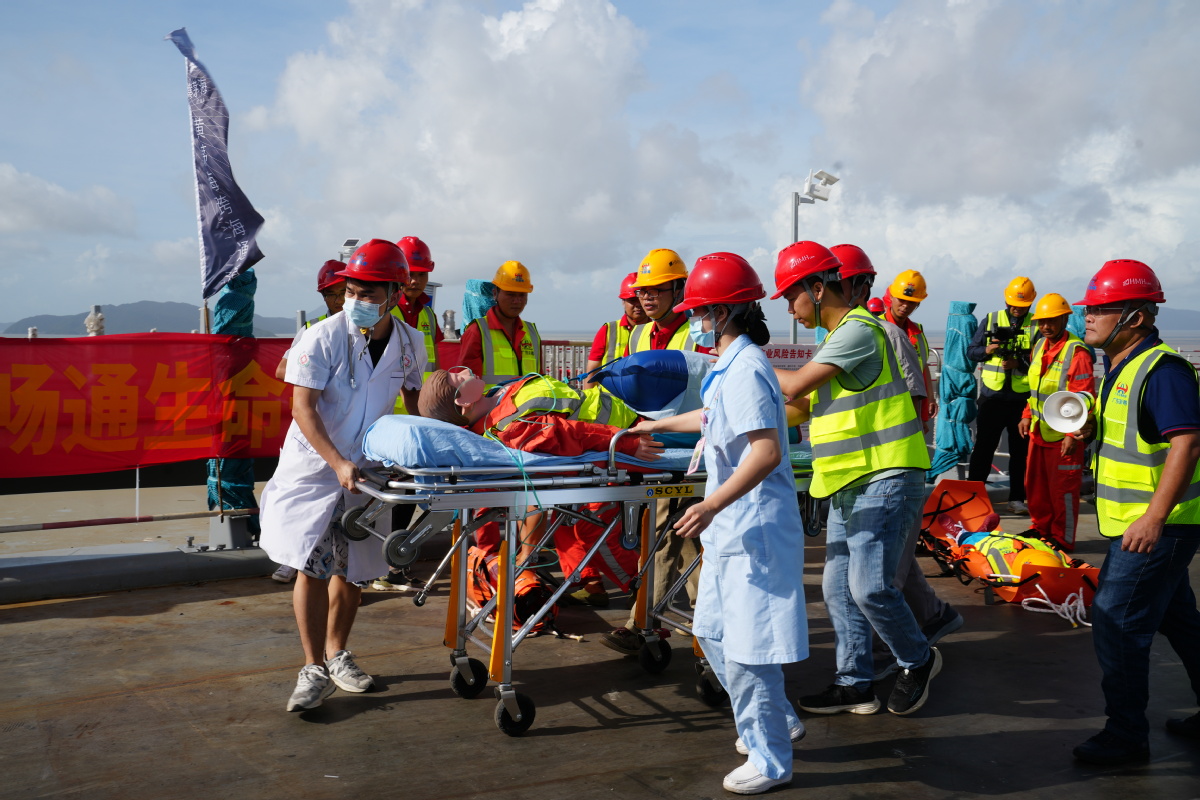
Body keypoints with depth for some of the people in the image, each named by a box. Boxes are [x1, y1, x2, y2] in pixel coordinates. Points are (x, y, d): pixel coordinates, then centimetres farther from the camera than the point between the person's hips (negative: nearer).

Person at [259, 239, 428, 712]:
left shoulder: (409, 343, -4)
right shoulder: (323, 337, -18)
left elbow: (415, 397, 13)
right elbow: (303, 408, -20)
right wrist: (338, 464, -30)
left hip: (367, 467, 4)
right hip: (314, 466, -4)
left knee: (351, 568, 12)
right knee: (312, 567, -8)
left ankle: (337, 655, 30)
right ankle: (314, 671, 3)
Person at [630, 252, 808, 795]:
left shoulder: (744, 369, -19)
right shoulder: (731, 366, 13)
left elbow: (767, 450, -28)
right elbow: (715, 418, 33)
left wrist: (713, 505, -32)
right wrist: (656, 425, 45)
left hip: (754, 528, -11)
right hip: (733, 528, 11)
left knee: (746, 647, -3)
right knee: (714, 632, 19)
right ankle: (776, 722, 34)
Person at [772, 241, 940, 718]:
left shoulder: (858, 329, -14)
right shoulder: (840, 335, 19)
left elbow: (797, 384, -20)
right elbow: (810, 402, 22)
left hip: (885, 480, -10)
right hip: (849, 484, 10)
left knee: (869, 585, -12)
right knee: (838, 586, 9)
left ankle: (918, 661, 12)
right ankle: (854, 683, 18)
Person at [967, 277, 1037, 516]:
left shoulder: (1036, 325, 4)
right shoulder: (991, 320, 7)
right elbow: (971, 351, 8)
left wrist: (1019, 363, -19)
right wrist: (986, 350, -11)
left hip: (1022, 397, 0)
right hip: (992, 395, 0)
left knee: (1021, 450, 8)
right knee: (983, 446, 2)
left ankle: (1017, 498, 17)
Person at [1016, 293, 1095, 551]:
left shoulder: (1076, 352, -15)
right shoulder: (1039, 347, 11)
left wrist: (1073, 434, -21)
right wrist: (1027, 415, 12)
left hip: (1064, 435, -8)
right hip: (1038, 432, 8)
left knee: (1063, 490, 2)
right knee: (1035, 485, 17)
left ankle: (1062, 539, 14)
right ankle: (1041, 528, 32)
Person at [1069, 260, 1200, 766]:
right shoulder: (1121, 367, 12)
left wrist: (1154, 517, -31)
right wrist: (1091, 426, 4)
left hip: (1154, 526, -10)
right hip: (1136, 521, 10)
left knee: (1117, 625, -6)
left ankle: (1127, 737, 6)